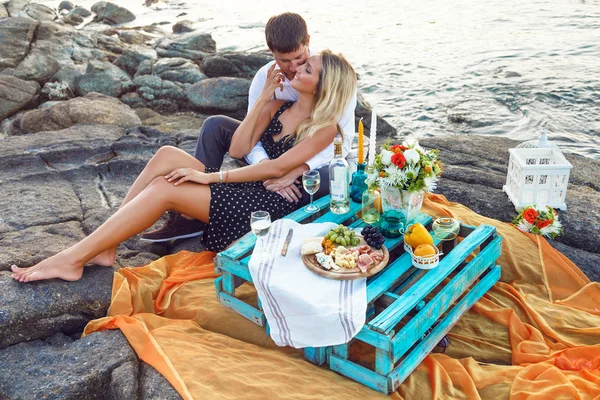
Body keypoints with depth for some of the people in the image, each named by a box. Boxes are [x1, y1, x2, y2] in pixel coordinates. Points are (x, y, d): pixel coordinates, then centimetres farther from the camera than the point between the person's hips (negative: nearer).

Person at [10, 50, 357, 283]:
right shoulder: (281, 106, 13)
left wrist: (210, 176, -18)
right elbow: (238, 149, 6)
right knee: (167, 156, -14)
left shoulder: (325, 126, -7)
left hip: (270, 203, -7)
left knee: (164, 189, -22)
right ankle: (104, 248, -15)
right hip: (244, 186, 7)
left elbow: (277, 168, -17)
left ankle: (72, 259, -15)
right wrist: (264, 99, 1)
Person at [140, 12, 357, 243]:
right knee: (215, 126, -15)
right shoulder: (265, 77, -11)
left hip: (318, 159, -3)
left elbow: (342, 139, -24)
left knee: (330, 177, -41)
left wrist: (296, 171, -39)